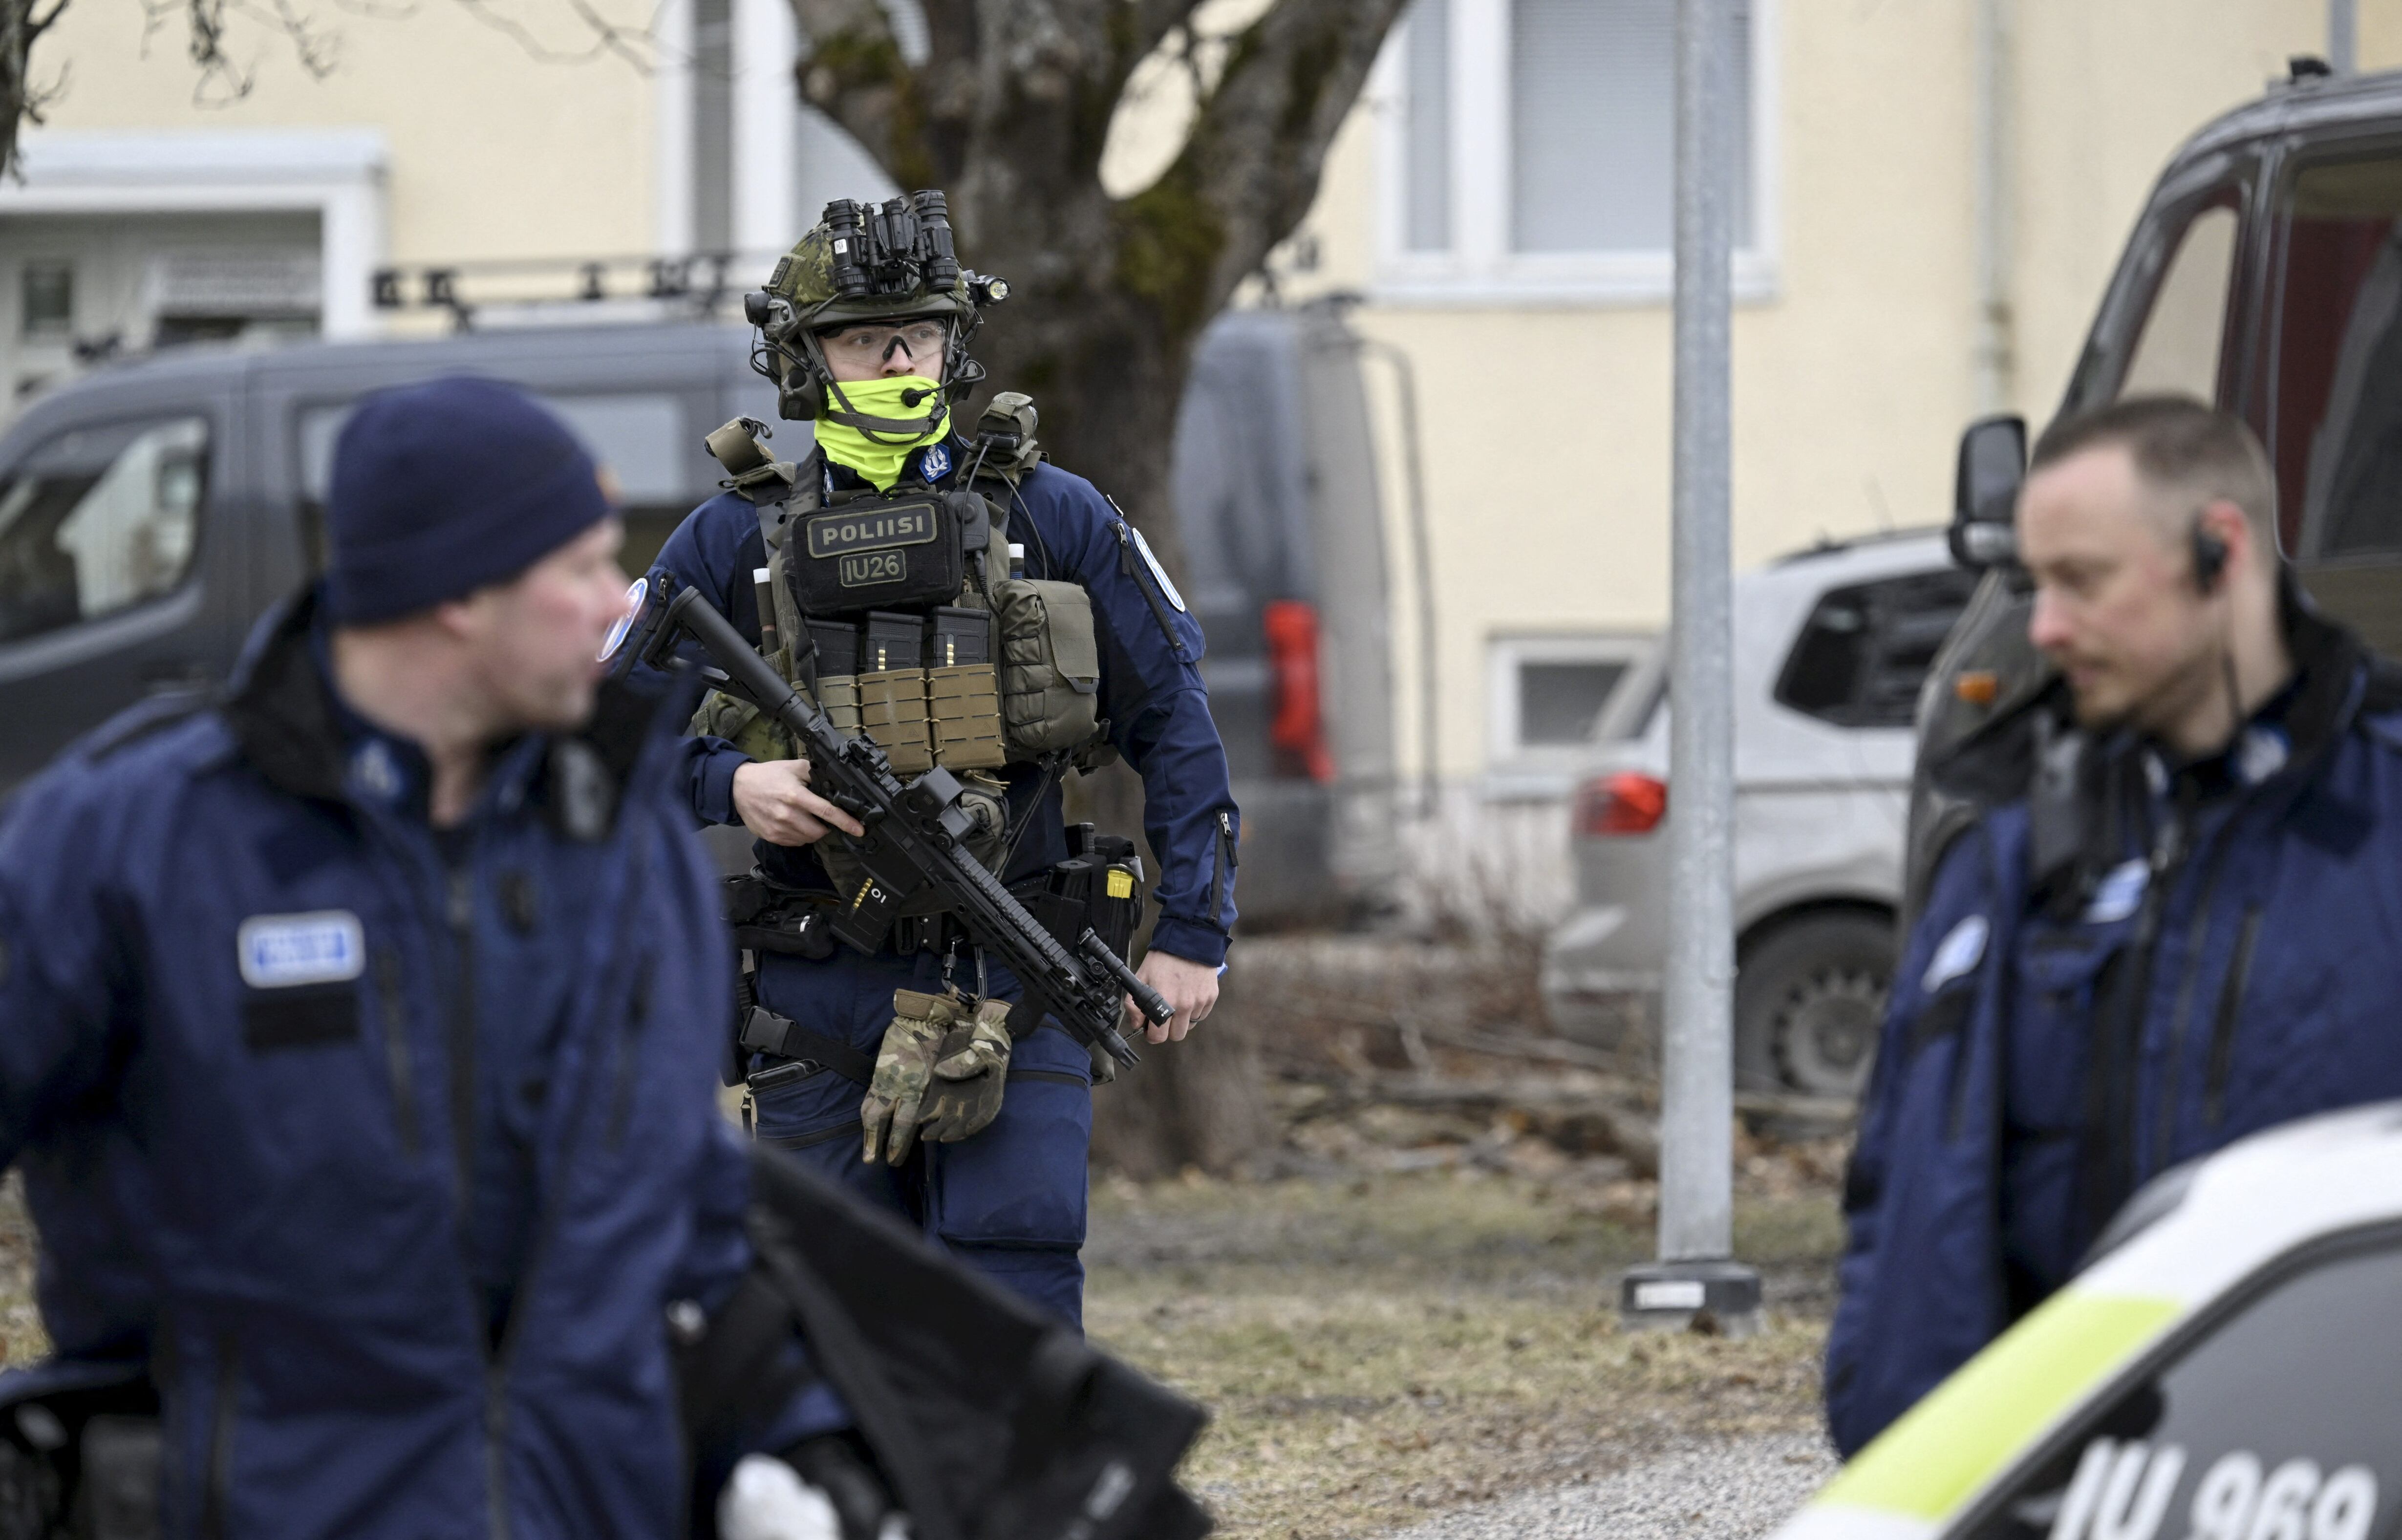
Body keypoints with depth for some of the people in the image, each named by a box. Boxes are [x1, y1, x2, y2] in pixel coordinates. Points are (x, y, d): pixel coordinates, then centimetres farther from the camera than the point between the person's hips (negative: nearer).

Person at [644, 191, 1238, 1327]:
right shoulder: (733, 542, 3)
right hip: (820, 1001, 1)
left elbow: (1172, 722, 7)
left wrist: (1192, 932, 2)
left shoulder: (1055, 519, 3)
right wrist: (728, 785, -12)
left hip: (1012, 987, -1)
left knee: (1017, 1298, -9)